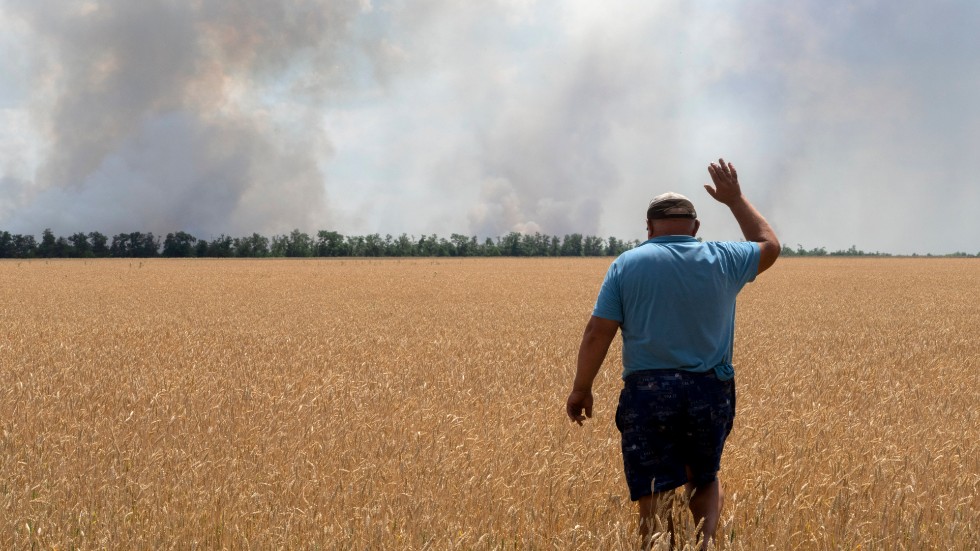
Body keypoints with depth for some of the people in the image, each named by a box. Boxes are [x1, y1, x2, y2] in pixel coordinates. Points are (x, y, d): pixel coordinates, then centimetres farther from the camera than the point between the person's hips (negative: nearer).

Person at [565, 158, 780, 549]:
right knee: (705, 482, 21)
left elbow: (597, 334, -5)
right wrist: (734, 198, 32)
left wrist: (581, 389, 5)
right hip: (710, 392, 2)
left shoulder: (627, 264, -1)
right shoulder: (721, 261, 3)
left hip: (648, 393, -2)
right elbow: (769, 245, 25)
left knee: (655, 499, -1)